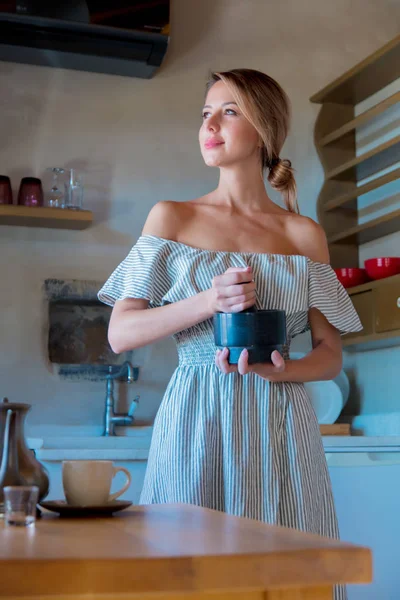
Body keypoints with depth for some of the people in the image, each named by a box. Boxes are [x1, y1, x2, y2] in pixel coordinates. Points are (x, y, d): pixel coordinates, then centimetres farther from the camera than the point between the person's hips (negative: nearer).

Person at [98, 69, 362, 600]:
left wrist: (279, 371, -14)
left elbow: (331, 355, 8)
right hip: (196, 417, 0)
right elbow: (120, 334, 1)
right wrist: (208, 302, -13)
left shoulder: (305, 235, 7)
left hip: (281, 422, 1)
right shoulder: (172, 218, 6)